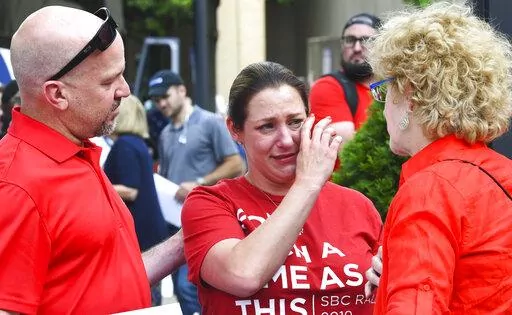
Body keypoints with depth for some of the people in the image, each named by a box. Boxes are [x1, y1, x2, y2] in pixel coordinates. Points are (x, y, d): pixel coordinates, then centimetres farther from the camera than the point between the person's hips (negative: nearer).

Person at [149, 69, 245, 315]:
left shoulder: (210, 123, -4)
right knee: (181, 288, 9)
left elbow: (236, 165, -7)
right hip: (173, 220, 7)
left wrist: (198, 184, -17)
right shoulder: (165, 134, 16)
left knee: (188, 286, -16)